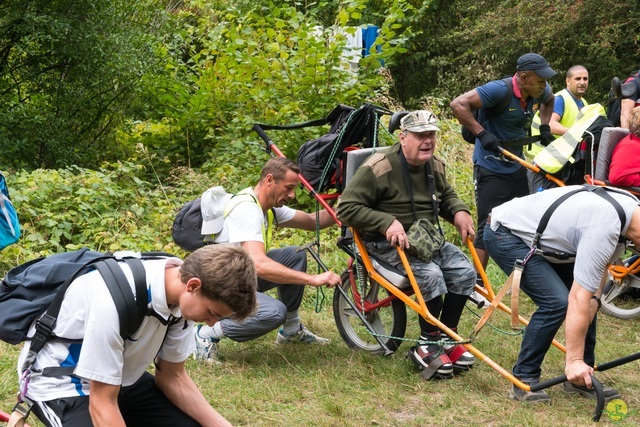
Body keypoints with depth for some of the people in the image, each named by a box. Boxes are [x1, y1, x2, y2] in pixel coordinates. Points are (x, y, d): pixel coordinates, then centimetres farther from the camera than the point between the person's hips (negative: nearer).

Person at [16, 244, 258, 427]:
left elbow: (172, 376, 0)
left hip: (120, 378, 7)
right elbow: (102, 404, -30)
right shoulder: (115, 299, -36)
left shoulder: (180, 291, -14)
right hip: (61, 385, -7)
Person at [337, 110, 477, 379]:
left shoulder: (435, 167, 7)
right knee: (430, 274, -30)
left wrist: (459, 212, 4)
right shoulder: (379, 168, -18)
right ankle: (428, 346, -13)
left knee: (465, 272, -12)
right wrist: (387, 222, -29)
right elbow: (347, 208, -19)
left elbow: (447, 196, 28)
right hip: (389, 245, -8)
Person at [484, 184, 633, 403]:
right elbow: (578, 299, -32)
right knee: (556, 302, -21)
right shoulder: (604, 230, -33)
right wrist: (574, 360, -29)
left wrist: (595, 298, -6)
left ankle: (581, 379, 14)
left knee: (588, 299, 6)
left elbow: (602, 262, 10)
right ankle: (524, 380, -7)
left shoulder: (629, 205, -6)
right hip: (505, 235, -10)